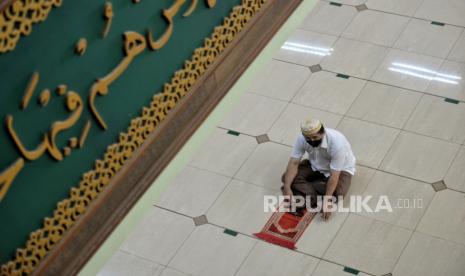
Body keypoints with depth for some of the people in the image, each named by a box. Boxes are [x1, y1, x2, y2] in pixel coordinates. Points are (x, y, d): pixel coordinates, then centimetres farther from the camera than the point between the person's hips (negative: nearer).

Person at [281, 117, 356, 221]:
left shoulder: (337, 143, -38)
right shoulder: (302, 138, -25)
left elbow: (334, 175, -36)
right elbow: (294, 163, -19)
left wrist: (326, 201, -38)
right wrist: (287, 187, -30)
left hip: (341, 168, -4)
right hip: (315, 166, 4)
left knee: (337, 193, -32)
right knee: (287, 177, -16)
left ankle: (302, 189, -13)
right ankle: (313, 198, -23)